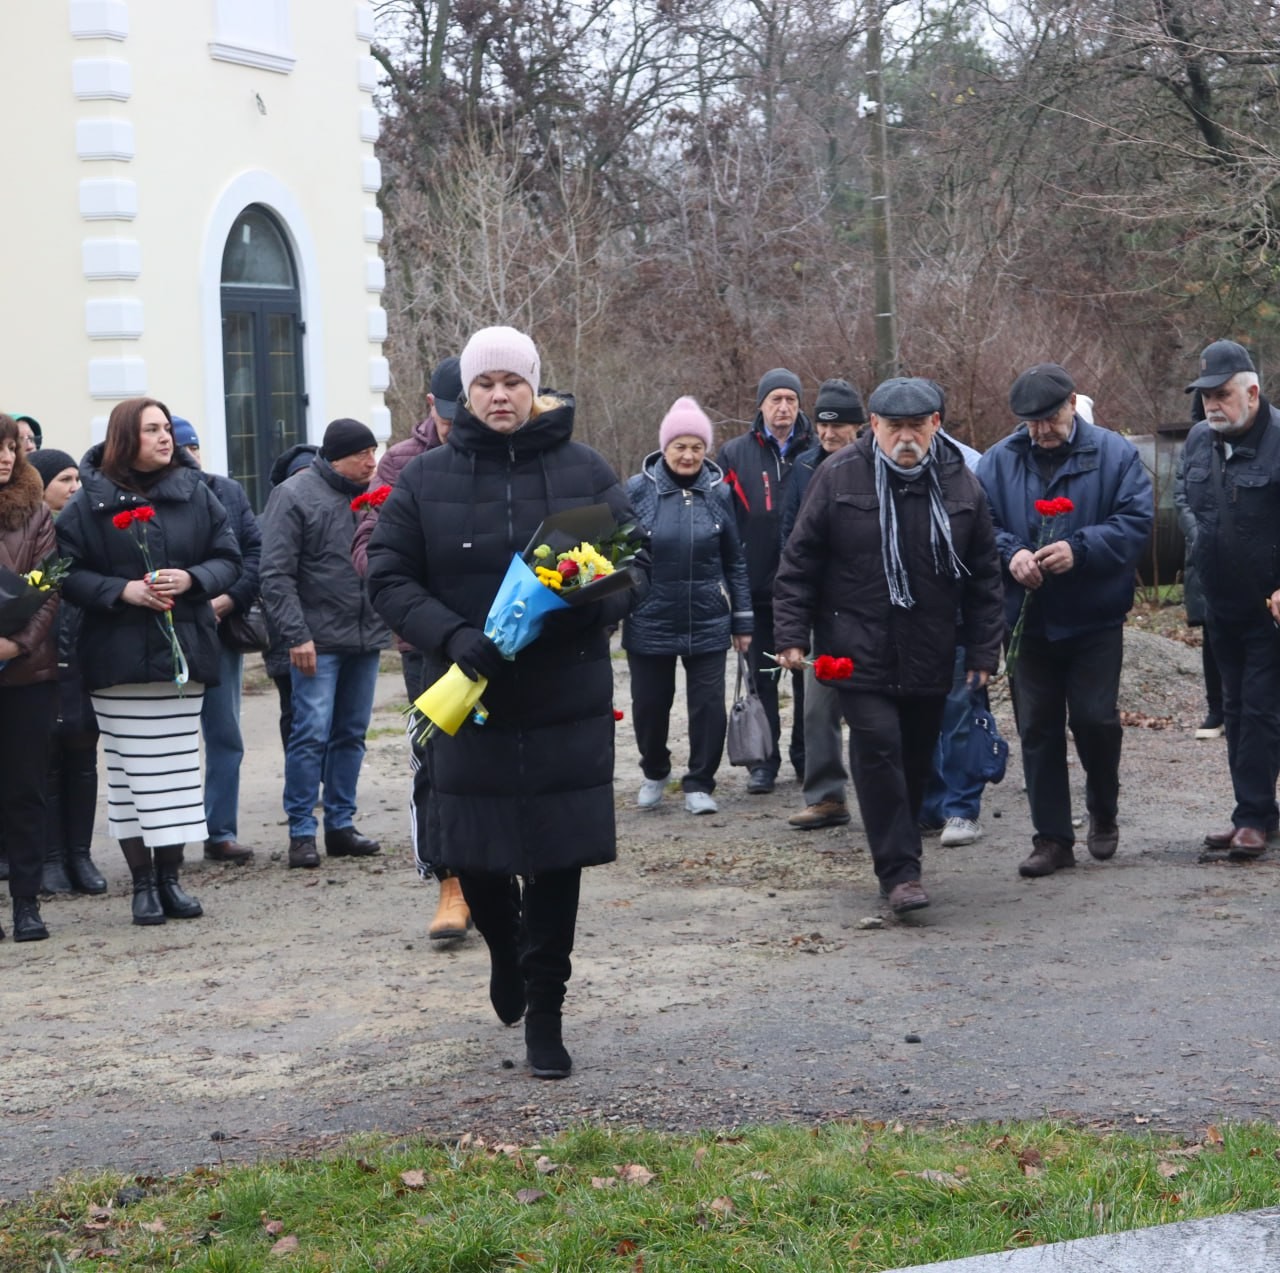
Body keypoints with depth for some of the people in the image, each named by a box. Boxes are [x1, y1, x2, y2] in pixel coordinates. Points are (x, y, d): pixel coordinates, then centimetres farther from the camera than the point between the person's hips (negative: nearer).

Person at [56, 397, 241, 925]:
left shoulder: (195, 493, 5)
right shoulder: (91, 501, -2)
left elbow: (228, 559, 7)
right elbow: (68, 573, -4)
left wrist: (191, 580, -12)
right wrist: (123, 591, -17)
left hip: (184, 653, 2)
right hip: (119, 660, -2)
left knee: (176, 771, 6)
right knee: (130, 771, 1)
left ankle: (170, 877, 16)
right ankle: (143, 884, 10)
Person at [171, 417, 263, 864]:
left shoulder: (227, 492, 6)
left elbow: (257, 550, 3)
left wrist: (229, 599, -10)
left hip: (221, 630, 4)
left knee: (225, 738, 9)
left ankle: (221, 832, 18)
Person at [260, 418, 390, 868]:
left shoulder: (369, 496, 10)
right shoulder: (294, 495, -6)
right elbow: (276, 574, -10)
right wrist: (297, 634, -15)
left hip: (366, 637, 6)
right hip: (319, 640, -6)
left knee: (351, 734, 10)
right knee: (312, 734, -7)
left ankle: (341, 825, 19)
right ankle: (301, 832, 0)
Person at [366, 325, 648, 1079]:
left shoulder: (585, 473, 2)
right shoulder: (426, 480, 1)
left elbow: (632, 562, 4)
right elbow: (390, 578, -1)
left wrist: (588, 607, -18)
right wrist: (455, 637, -18)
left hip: (568, 699, 0)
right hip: (469, 698, 1)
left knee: (556, 855, 1)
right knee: (474, 855, 6)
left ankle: (544, 1013, 14)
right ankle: (506, 950, 39)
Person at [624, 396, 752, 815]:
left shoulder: (717, 492, 1)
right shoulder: (638, 490, -4)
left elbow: (735, 562, 6)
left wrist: (742, 622, 6)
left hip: (707, 622, 1)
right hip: (649, 621, 0)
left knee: (709, 704, 0)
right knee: (649, 704, 10)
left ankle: (700, 784, 15)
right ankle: (654, 773, 34)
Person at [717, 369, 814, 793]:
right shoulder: (735, 454, 2)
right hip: (758, 585, 0)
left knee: (808, 674, 9)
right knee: (762, 675, 7)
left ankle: (807, 756, 20)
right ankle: (764, 761, 15)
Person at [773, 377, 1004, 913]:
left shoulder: (960, 484, 4)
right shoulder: (839, 477, -4)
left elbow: (984, 577, 9)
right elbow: (799, 562, 0)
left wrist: (983, 651, 6)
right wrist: (792, 635, -5)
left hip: (930, 657, 3)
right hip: (860, 652, -3)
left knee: (916, 760, 10)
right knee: (879, 748, -14)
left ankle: (899, 862, 26)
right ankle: (900, 872, -12)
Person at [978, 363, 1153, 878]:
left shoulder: (1115, 454, -3)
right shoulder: (999, 461, 4)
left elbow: (1136, 523, -10)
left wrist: (1079, 549, -23)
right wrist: (1010, 553, -18)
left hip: (1095, 619, -2)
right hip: (1027, 619, 3)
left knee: (1096, 719, -3)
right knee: (1037, 729, 5)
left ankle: (1103, 812, 25)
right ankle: (1052, 838, 14)